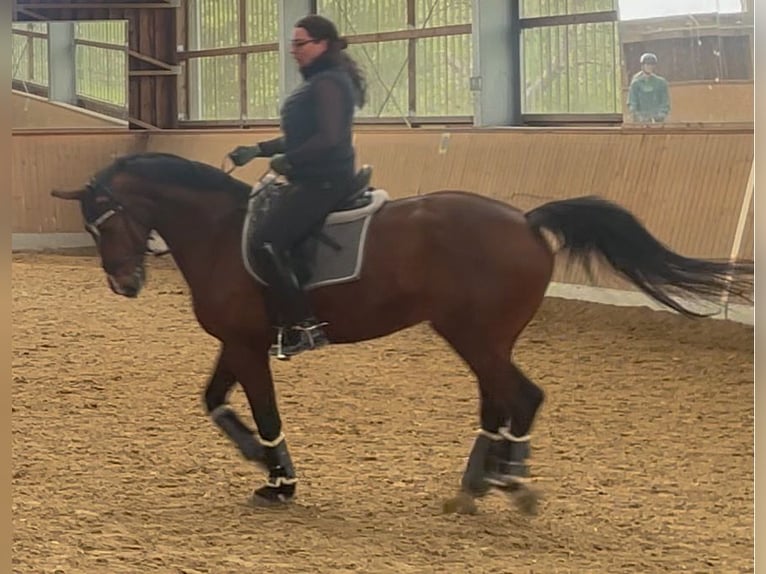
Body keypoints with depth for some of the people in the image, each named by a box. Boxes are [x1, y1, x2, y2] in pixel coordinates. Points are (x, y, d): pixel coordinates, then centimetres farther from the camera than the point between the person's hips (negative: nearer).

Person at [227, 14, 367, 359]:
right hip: (314, 180, 12)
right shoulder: (321, 81, 18)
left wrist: (288, 160, -18)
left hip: (323, 182, -12)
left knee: (267, 243, -22)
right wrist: (259, 150, 17)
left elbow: (328, 138, -26)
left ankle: (304, 327, -20)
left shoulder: (327, 83, -15)